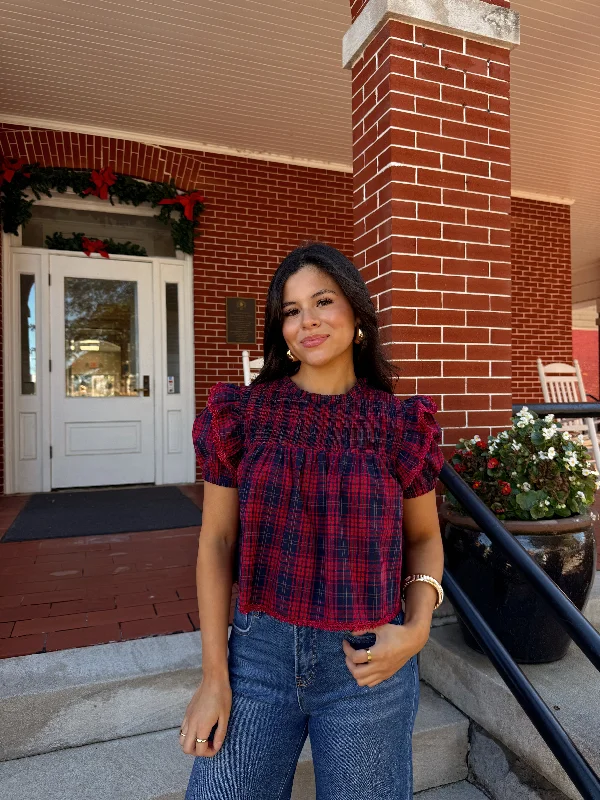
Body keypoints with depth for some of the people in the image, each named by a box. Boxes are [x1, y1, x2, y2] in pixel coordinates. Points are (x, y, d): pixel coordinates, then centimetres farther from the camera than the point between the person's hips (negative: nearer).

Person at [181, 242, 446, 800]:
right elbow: (217, 542, -2)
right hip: (258, 651, 1)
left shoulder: (399, 423, -4)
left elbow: (424, 536, 6)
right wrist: (214, 676, -3)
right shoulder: (242, 413, -5)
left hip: (368, 666, 0)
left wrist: (417, 628, -10)